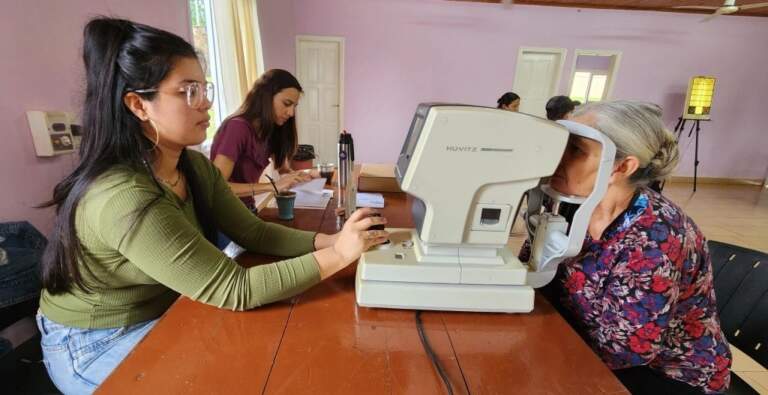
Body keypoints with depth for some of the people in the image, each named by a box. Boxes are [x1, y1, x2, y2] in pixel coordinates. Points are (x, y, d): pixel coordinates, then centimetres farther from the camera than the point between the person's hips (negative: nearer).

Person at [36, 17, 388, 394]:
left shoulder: (196, 166, -8)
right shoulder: (123, 198, -34)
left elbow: (253, 232, -10)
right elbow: (234, 290, -35)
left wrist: (329, 240, -23)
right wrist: (338, 255, -36)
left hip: (165, 315, 6)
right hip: (95, 346, -6)